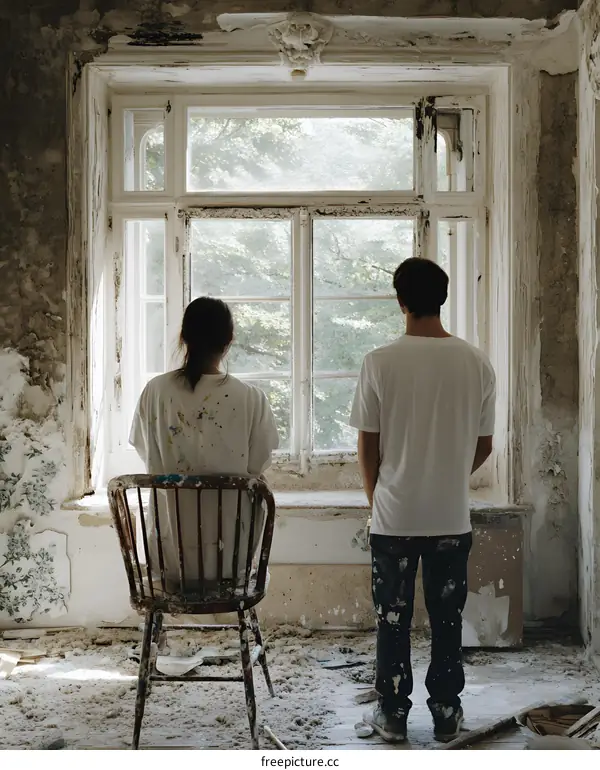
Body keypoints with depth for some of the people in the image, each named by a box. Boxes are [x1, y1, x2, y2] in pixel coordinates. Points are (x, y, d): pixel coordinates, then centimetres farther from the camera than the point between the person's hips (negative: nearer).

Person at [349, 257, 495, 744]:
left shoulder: (381, 362, -11)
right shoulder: (476, 363, -4)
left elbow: (368, 446, -5)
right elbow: (484, 446, 4)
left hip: (394, 517, -2)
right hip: (452, 519, 2)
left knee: (393, 618, 11)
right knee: (447, 619, 14)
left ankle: (393, 714, 20)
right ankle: (447, 714, 23)